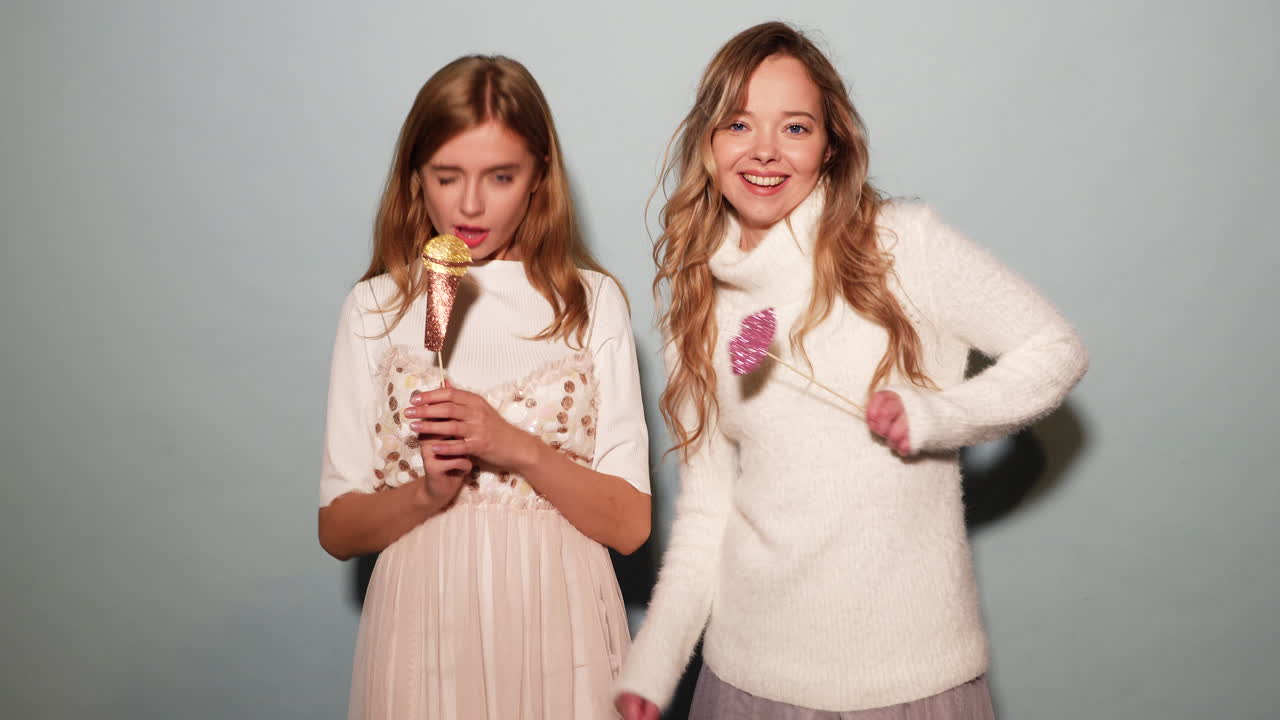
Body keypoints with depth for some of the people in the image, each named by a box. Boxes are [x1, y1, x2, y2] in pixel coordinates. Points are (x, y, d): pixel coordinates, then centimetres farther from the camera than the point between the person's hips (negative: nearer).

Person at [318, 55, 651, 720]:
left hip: (557, 628, 0)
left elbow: (629, 525, -5)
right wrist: (425, 491, -17)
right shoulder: (376, 308, 2)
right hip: (424, 626, 0)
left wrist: (519, 448, -18)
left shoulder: (592, 302, 0)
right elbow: (337, 529, 1)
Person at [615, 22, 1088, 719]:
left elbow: (1056, 350, -2)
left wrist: (939, 415, -19)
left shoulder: (903, 241, -8)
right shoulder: (697, 301, 3)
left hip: (911, 662, -2)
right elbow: (704, 506, 5)